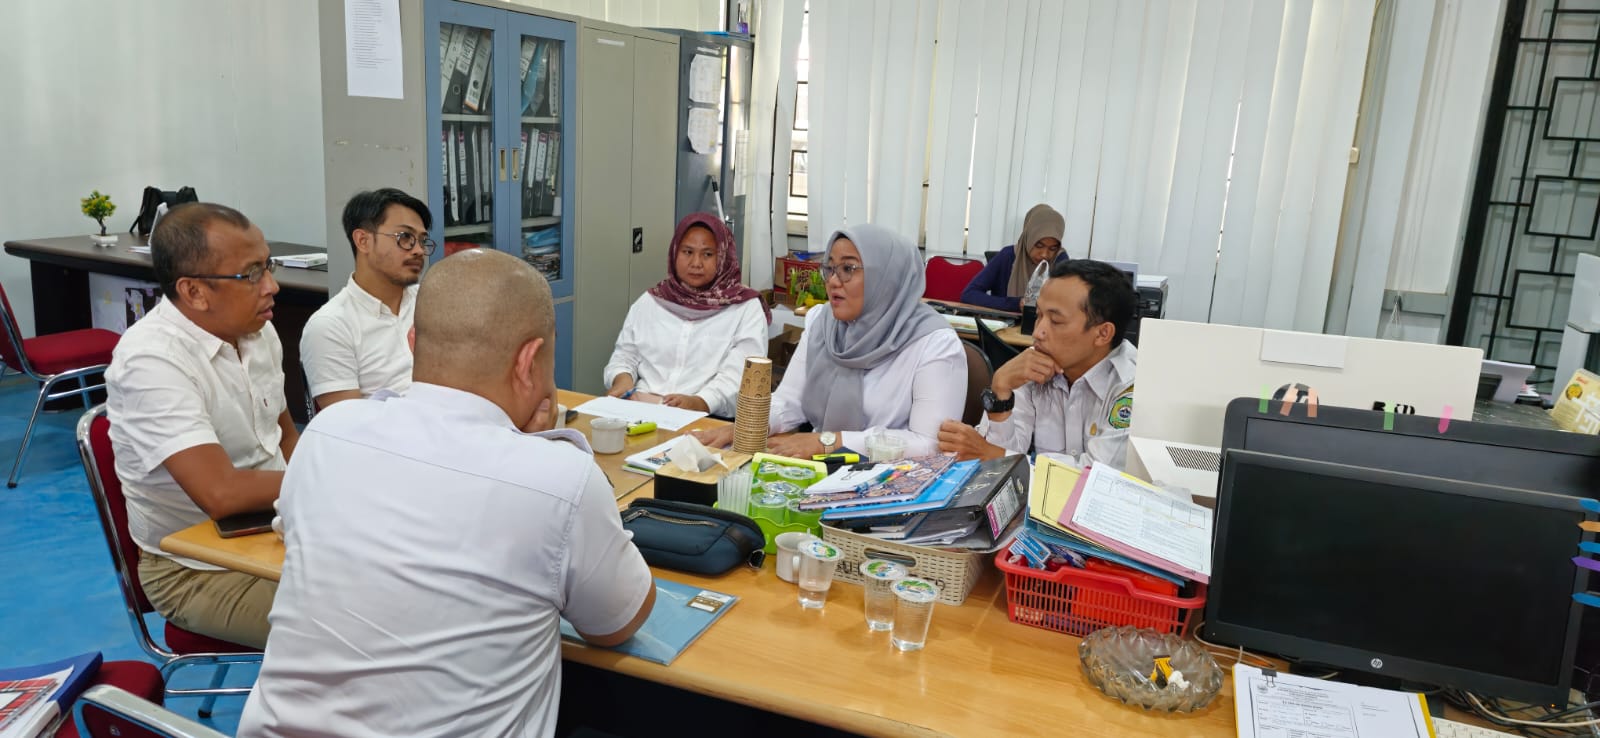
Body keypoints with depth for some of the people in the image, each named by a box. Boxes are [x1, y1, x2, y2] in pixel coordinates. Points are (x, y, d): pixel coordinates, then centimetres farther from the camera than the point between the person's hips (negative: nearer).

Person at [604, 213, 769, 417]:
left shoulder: (746, 308, 4)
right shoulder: (649, 302, 18)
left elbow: (739, 375, -8)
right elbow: (624, 355, 19)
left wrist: (700, 402, -25)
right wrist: (622, 379, -4)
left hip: (709, 419, -3)